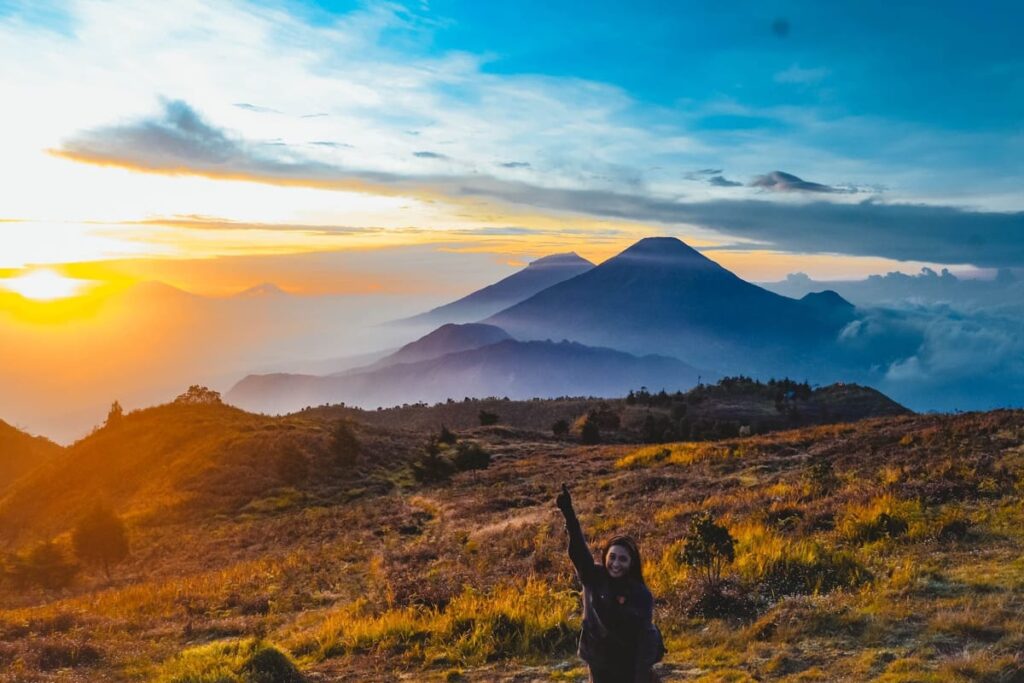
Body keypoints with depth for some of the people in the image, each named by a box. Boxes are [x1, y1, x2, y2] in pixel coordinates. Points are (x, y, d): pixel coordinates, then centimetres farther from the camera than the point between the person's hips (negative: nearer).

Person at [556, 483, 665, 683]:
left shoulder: (640, 595, -13)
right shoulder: (593, 577, -9)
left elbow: (645, 636, -13)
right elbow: (578, 548, -24)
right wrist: (568, 513, -40)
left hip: (630, 665, -2)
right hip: (600, 665, 2)